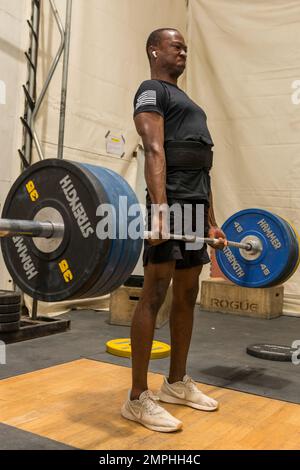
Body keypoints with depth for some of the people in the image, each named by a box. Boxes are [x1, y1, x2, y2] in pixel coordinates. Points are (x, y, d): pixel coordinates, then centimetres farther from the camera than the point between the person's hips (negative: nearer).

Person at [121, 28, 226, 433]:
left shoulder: (188, 102, 29)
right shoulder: (151, 91, 1)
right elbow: (154, 151, -15)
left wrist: (212, 221, 20)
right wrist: (160, 209, -28)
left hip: (197, 206, 10)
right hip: (171, 204, -9)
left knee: (187, 297, 11)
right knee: (155, 294, -11)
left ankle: (177, 383, 22)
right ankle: (138, 398, -4)